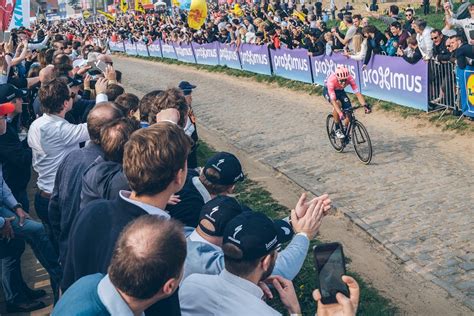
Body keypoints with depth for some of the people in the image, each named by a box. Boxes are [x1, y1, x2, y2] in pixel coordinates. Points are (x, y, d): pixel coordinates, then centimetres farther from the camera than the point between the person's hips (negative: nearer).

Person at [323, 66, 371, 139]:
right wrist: (340, 113, -54)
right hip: (328, 90, -4)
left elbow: (357, 93, -34)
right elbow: (333, 100, -44)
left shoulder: (350, 78, -32)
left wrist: (365, 105, -48)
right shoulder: (331, 80, -41)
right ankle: (337, 130, -17)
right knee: (338, 103, -33)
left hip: (340, 90, 4)